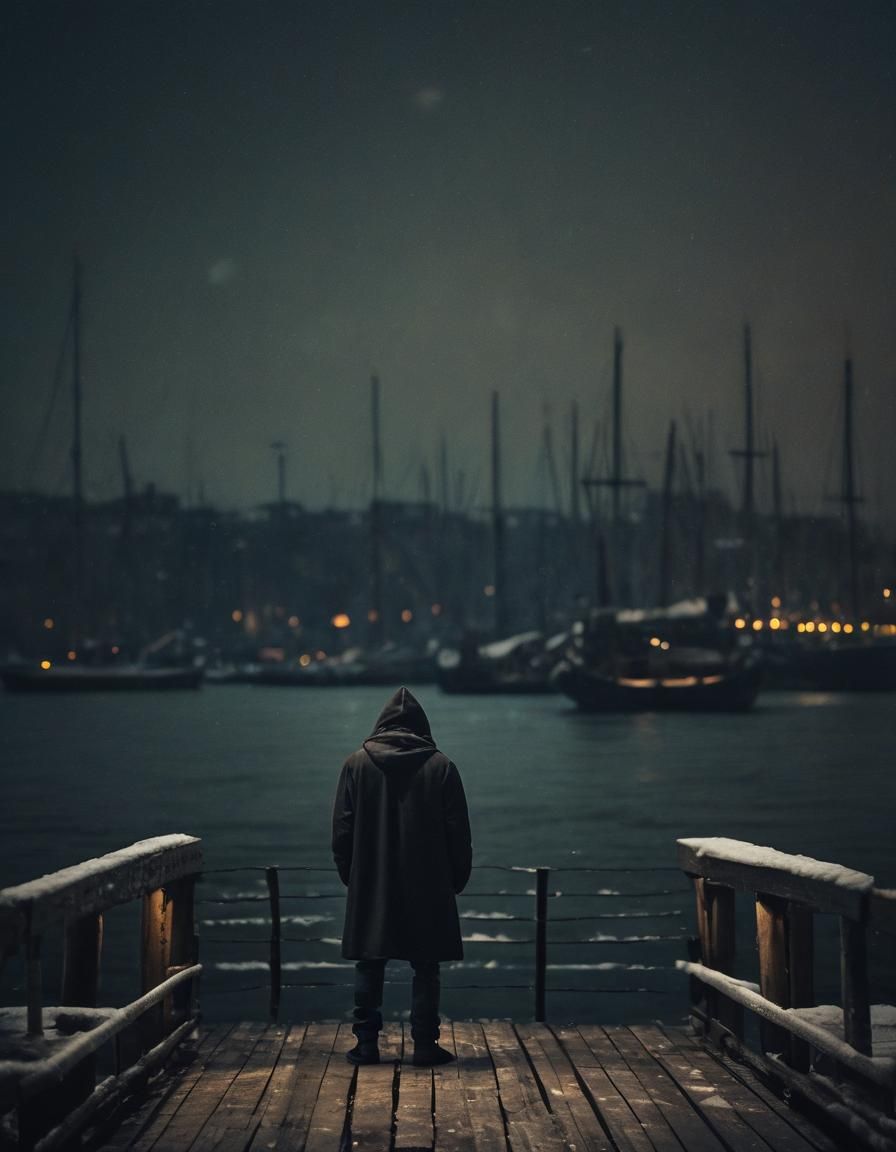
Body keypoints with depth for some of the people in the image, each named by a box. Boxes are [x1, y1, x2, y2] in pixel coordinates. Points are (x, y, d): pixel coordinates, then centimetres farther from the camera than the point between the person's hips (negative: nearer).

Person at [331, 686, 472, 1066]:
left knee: (369, 966, 8)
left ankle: (366, 1044, 8)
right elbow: (459, 833, -1)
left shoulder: (357, 764, -1)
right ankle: (425, 1045, 5)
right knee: (425, 968, 6)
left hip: (371, 886, 1)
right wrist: (457, 878, 9)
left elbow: (342, 828, 1)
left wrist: (349, 874, 12)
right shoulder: (440, 766, -3)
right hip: (428, 888, -1)